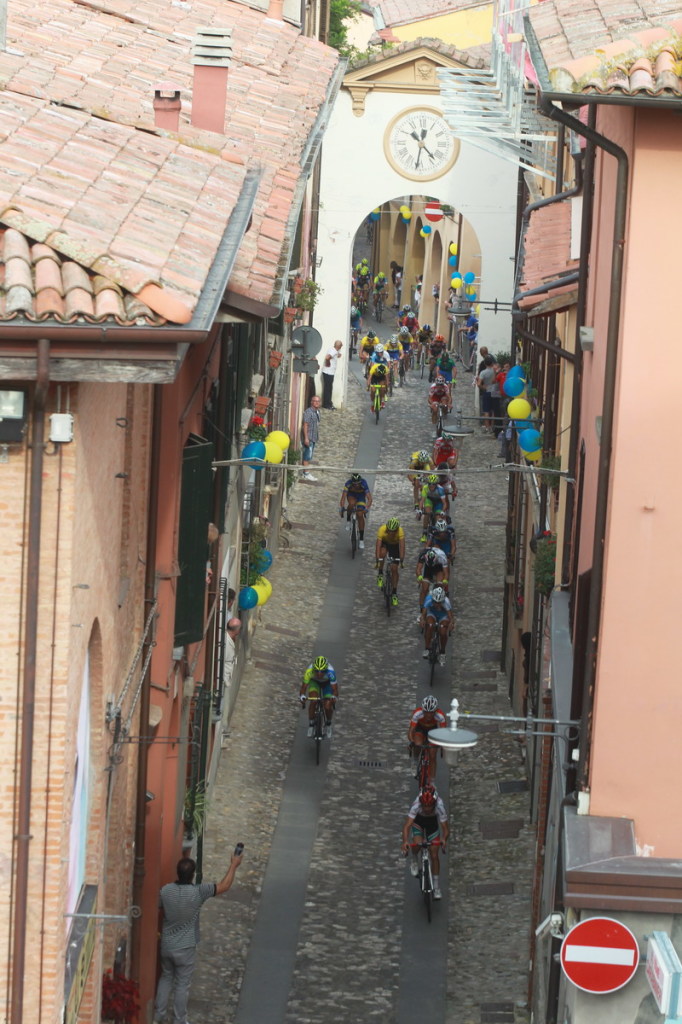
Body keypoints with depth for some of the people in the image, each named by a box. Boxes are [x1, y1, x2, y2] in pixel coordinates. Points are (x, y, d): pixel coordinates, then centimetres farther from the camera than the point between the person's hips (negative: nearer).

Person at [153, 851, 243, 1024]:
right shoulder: (198, 892, -23)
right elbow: (224, 886, -14)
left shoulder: (165, 891, -12)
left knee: (166, 977, 25)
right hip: (185, 948, -4)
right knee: (182, 985, 11)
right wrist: (233, 865, 0)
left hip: (166, 945, 4)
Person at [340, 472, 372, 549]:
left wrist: (367, 508, -55)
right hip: (351, 494, 0)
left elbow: (369, 498, -39)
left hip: (361, 496, 0)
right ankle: (348, 520, -7)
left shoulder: (364, 484, -35)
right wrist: (342, 507, -52)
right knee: (352, 504, -36)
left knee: (360, 515, -13)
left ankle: (361, 540, -4)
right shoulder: (348, 483, -34)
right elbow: (343, 496, -37)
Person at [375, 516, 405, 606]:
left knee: (394, 568, -6)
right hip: (384, 542, 0)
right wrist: (378, 560, -48)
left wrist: (401, 559, -52)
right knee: (382, 553, -35)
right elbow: (378, 545, -40)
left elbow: (402, 546, -40)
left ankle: (395, 593, 8)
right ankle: (380, 574, -12)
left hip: (395, 545, 0)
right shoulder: (382, 529, -37)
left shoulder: (400, 531, -36)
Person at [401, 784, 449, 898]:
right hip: (418, 820, 0)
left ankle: (436, 888, 10)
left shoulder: (439, 806, -38)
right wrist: (405, 841, -60)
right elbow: (407, 825, -45)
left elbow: (445, 827, -35)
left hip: (432, 821, 0)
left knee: (434, 855, -3)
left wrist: (444, 839, -55)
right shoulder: (416, 805, -40)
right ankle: (414, 860, 11)